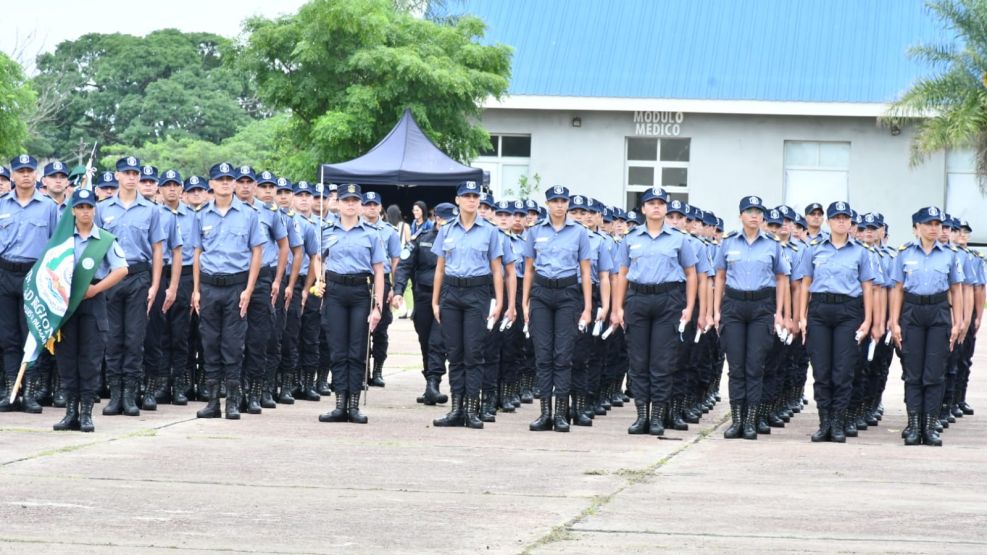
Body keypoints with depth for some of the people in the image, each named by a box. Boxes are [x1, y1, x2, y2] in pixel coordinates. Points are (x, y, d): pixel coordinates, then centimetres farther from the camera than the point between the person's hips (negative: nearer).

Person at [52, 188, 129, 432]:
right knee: (66, 356, 1)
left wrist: (96, 288, -10)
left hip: (92, 301, -1)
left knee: (90, 357, -3)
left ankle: (86, 412, 1)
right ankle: (70, 411, 6)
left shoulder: (106, 240, 5)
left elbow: (121, 269, -3)